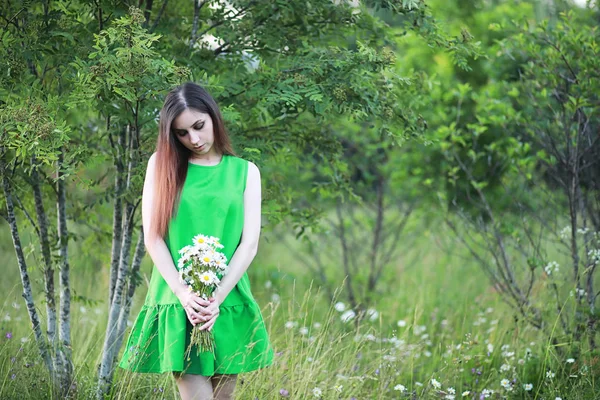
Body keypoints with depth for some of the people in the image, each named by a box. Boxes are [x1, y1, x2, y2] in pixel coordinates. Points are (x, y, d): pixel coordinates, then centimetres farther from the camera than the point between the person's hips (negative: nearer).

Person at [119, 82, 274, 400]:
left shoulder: (245, 171, 8)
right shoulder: (162, 164, 7)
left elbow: (250, 243, 1)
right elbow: (152, 237, 0)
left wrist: (217, 299, -13)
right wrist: (184, 295, -13)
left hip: (228, 302, 2)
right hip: (178, 303, -1)